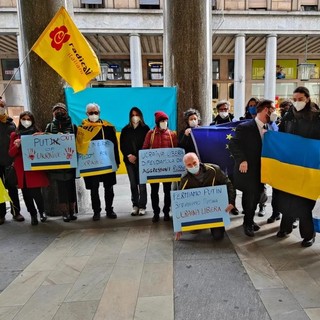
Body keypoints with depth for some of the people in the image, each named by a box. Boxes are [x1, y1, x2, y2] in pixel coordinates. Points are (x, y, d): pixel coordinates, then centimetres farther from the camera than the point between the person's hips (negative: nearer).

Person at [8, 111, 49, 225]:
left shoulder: (38, 133, 6)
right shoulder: (15, 135, 10)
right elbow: (11, 153, 7)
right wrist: (16, 146, -12)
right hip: (21, 169, 2)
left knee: (36, 193, -8)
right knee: (26, 194, 6)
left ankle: (42, 212, 17)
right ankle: (33, 215, 23)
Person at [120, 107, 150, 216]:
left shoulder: (145, 128, 3)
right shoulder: (125, 130, 11)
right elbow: (122, 145, 7)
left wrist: (137, 156, -10)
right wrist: (128, 155, -8)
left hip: (142, 160, -2)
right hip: (129, 160, 3)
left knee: (142, 183, -3)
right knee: (133, 184, 6)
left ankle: (142, 206, 4)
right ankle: (135, 206, 15)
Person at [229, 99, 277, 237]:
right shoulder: (245, 127, -14)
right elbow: (233, 144, -18)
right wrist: (242, 160, -26)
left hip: (261, 170, 6)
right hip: (248, 170, -6)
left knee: (256, 197, 16)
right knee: (249, 198, 6)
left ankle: (249, 221, 37)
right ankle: (248, 223, 29)